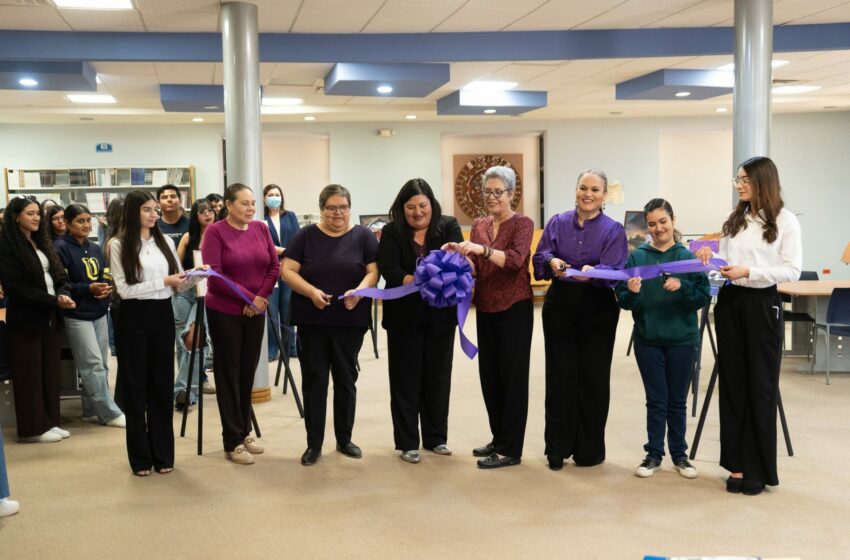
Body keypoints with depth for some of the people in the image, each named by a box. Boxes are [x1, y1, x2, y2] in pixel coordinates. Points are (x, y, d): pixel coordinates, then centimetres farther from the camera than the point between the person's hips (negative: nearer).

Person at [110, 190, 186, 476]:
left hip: (162, 315, 4)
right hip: (134, 317, -4)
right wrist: (163, 281, -18)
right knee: (135, 386, 5)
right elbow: (124, 289, -13)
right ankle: (141, 456, 15)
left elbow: (177, 281, 11)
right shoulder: (119, 245, -5)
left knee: (162, 384, 9)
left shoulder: (165, 241, 9)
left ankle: (163, 453, 19)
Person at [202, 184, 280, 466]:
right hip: (224, 312, -4)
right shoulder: (215, 232, -11)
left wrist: (262, 297, -10)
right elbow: (214, 274, -16)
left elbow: (274, 266, 4)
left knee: (248, 371, 12)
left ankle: (245, 431, 25)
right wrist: (248, 297, -16)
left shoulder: (261, 228, 4)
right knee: (229, 374, 3)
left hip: (255, 312, 4)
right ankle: (233, 442, 9)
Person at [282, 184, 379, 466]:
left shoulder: (363, 236, 2)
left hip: (350, 320, 1)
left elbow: (373, 271, -2)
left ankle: (344, 439, 23)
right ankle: (314, 443, 12)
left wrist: (359, 290, -23)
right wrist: (311, 292, -19)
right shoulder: (306, 236, 1)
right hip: (312, 320, 0)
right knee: (313, 379, 3)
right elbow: (288, 271, -2)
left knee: (346, 378, 9)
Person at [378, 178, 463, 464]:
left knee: (438, 375, 11)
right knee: (406, 377, 4)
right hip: (404, 317, -1)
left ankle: (436, 437, 24)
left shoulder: (449, 227, -1)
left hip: (441, 315, 1)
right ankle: (407, 442, 14)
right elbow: (390, 271, -14)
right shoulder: (392, 233, -3)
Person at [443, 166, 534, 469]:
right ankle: (499, 439, 26)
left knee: (512, 377, -1)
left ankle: (510, 449, 5)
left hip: (514, 309, -6)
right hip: (485, 309, 6)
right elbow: (474, 267, 1)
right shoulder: (478, 225, 10)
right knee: (489, 375, 12)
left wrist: (483, 249, -38)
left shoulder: (522, 223, -7)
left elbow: (516, 259, -25)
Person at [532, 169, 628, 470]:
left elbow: (614, 270, -12)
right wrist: (552, 261, -23)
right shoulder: (557, 223, 7)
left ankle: (589, 449, 17)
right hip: (559, 306, 2)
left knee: (593, 378, 4)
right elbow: (540, 257, 0)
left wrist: (591, 272, -33)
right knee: (560, 377, 2)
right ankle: (557, 448, 13)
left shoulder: (613, 230, 0)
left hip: (597, 310, -1)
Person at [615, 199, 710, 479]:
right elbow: (623, 301, 0)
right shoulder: (637, 257, 0)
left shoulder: (688, 257, -3)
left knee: (677, 400, 11)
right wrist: (632, 292, -21)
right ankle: (654, 454, 19)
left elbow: (703, 298, -7)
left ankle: (679, 454, 24)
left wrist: (682, 287, -24)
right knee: (656, 400, 8)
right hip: (648, 340, 1)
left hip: (682, 340, 0)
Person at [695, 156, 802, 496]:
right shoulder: (733, 220, 11)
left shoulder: (785, 220, -6)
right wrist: (711, 257, -4)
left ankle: (759, 468, 10)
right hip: (730, 302, 5)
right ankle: (737, 464, 15)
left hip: (762, 305, -5)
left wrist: (749, 272, -21)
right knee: (733, 383, 7)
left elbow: (793, 271, -11)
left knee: (761, 387, 1)